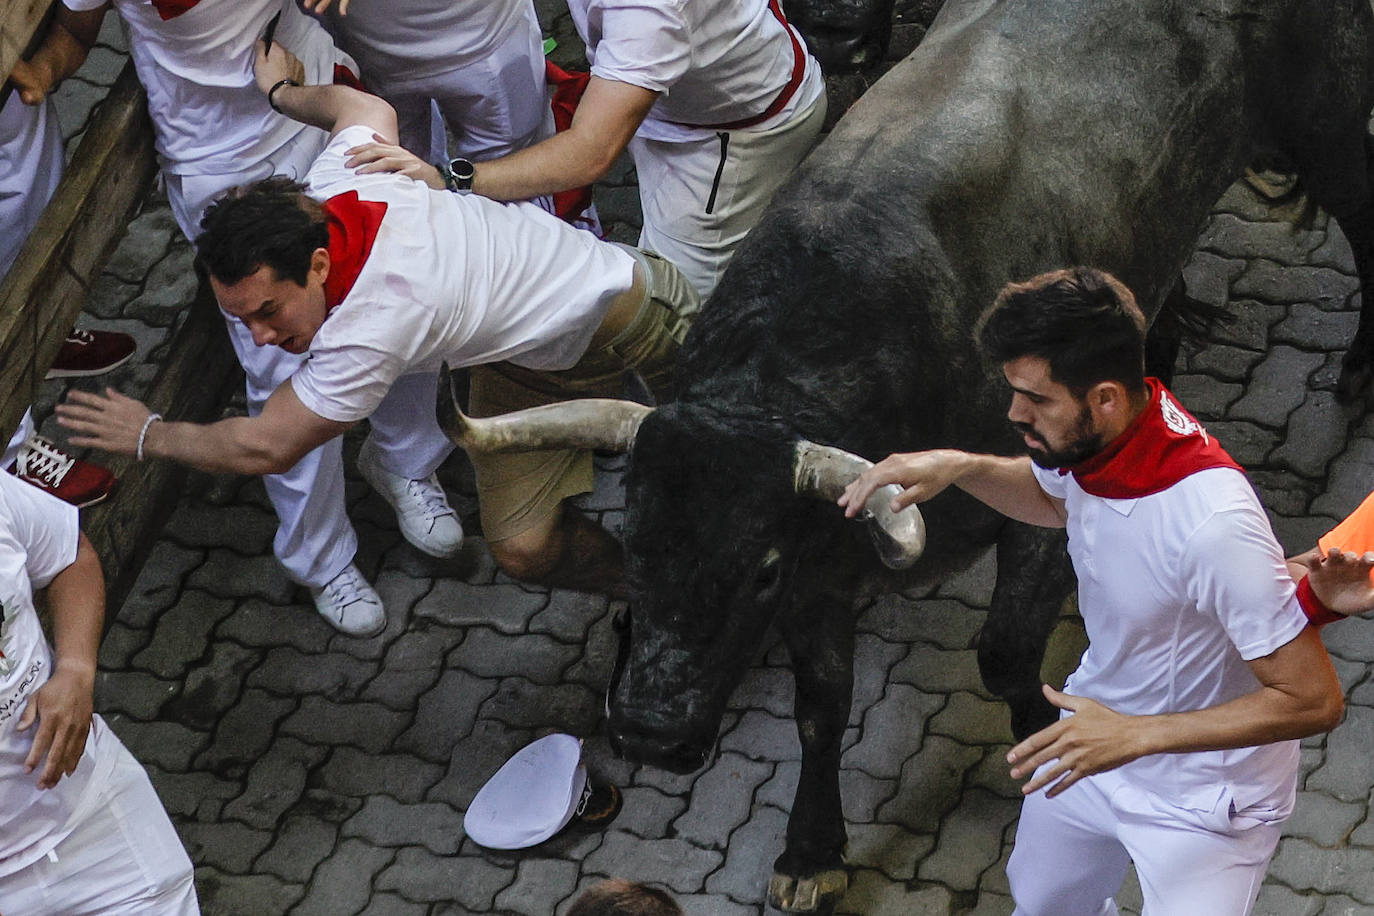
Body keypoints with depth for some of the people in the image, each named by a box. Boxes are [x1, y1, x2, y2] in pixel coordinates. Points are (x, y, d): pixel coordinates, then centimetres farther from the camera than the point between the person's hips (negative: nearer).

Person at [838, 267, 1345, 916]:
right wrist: (959, 468, -9)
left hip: (1203, 795, -7)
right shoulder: (1091, 437, -17)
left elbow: (1314, 699, -32)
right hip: (1095, 739, 7)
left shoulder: (1213, 525, -40)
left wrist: (1136, 736, -35)